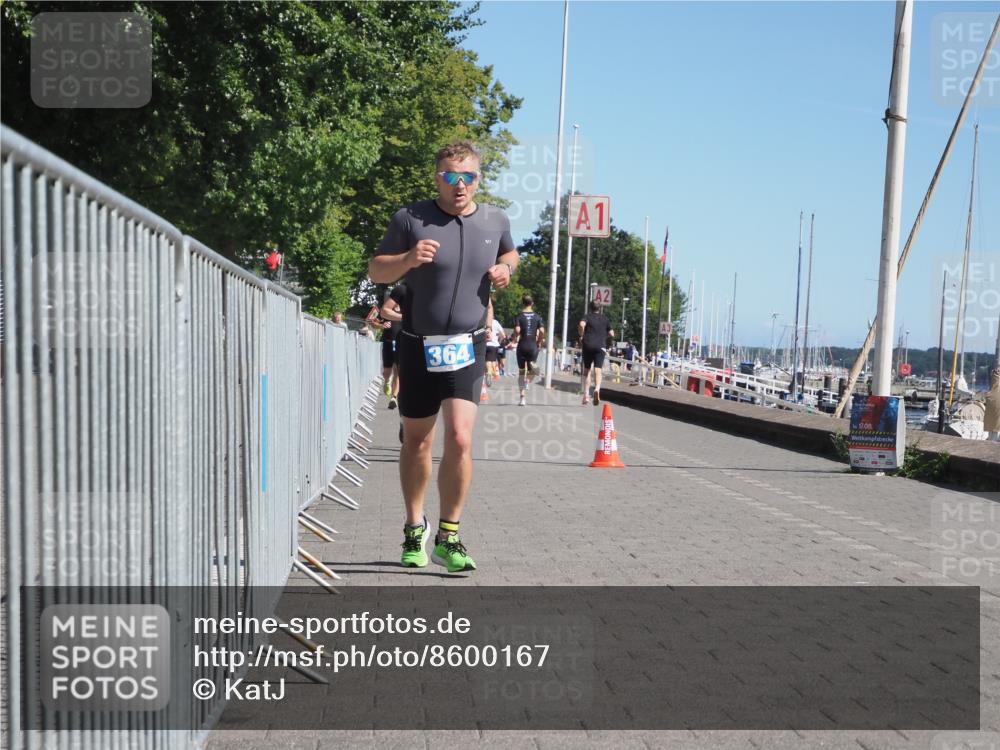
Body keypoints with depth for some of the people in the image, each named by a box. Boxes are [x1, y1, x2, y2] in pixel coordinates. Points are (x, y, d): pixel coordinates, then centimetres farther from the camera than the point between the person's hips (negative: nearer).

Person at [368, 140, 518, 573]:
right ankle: (415, 529, 30)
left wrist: (505, 269, 2)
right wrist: (409, 259, -20)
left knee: (459, 439, -15)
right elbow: (375, 271, 0)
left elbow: (509, 252, 26)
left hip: (468, 347, 1)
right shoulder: (411, 219, -4)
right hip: (418, 346, 0)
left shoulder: (495, 221, 5)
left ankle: (448, 537, -2)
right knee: (416, 443, 10)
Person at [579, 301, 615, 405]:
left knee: (587, 370, 12)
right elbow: (611, 334, 10)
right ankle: (597, 389, -36)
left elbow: (581, 324, -17)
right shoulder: (605, 318, 12)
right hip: (600, 346, 0)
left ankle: (585, 395, 9)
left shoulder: (588, 316, 5)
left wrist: (581, 336, -3)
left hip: (587, 345, 0)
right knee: (598, 370, -8)